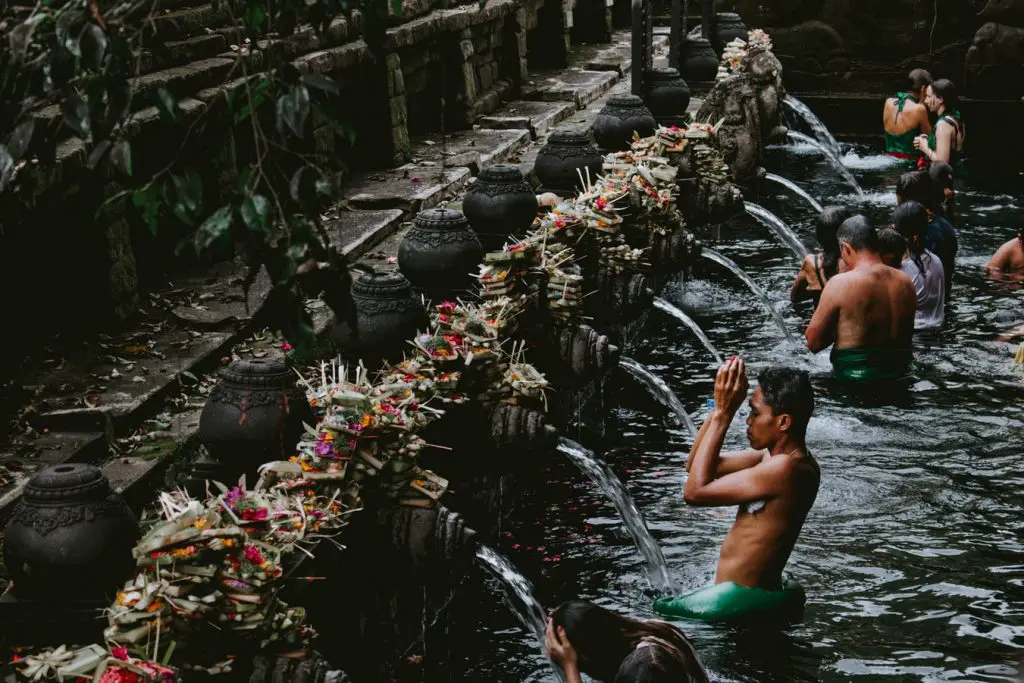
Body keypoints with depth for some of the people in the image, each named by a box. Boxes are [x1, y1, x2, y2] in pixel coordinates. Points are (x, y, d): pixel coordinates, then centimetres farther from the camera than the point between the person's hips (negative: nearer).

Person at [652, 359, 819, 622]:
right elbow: (695, 465, 10)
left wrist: (723, 415, -20)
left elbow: (695, 491, -23)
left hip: (744, 601, -10)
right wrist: (719, 408, -3)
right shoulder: (776, 455, 5)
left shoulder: (785, 469, -26)